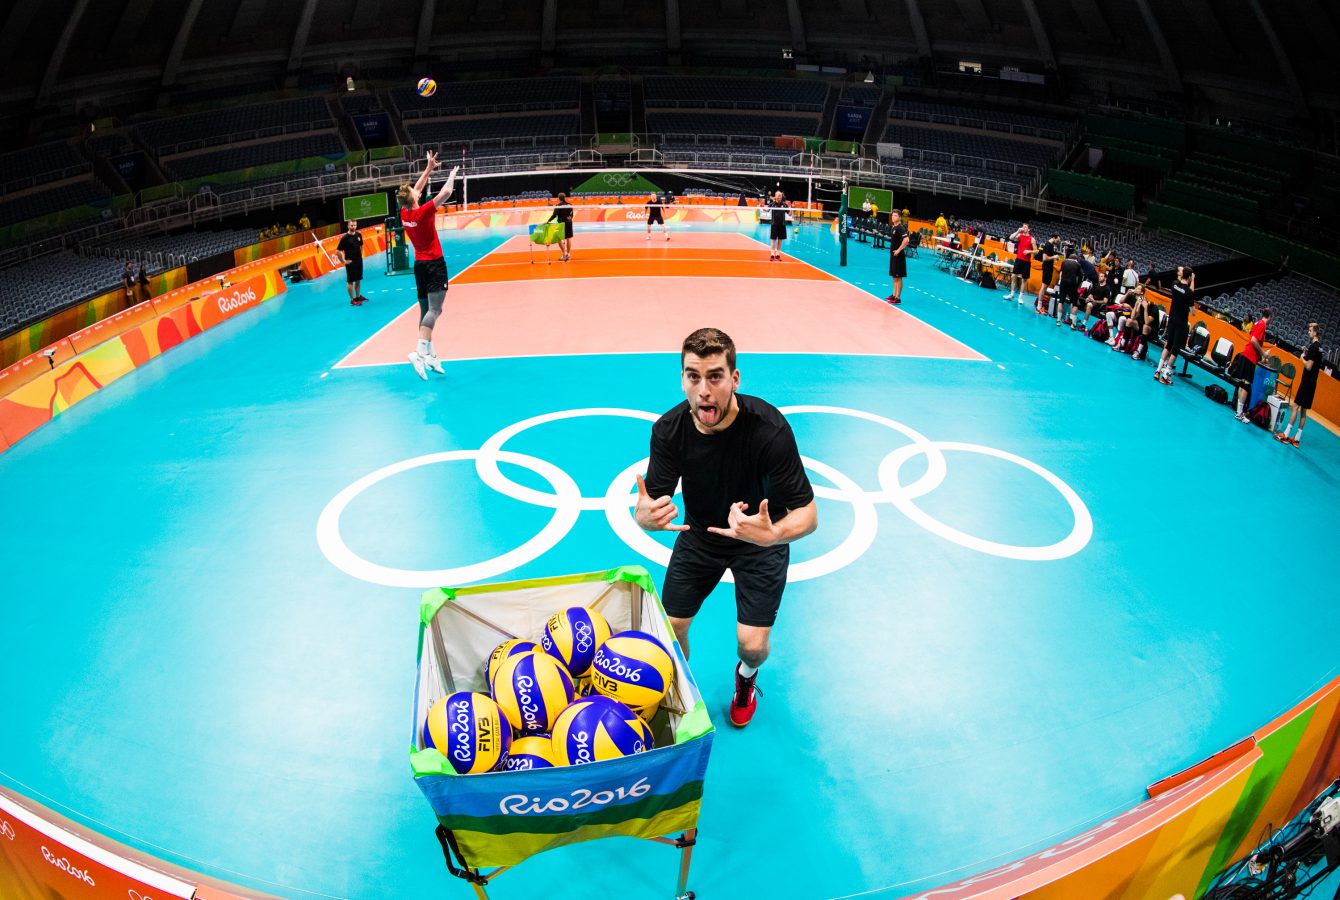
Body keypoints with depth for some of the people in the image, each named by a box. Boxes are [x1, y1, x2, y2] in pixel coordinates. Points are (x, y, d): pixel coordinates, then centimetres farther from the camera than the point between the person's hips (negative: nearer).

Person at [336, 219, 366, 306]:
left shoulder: (358, 235, 3)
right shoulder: (345, 238, -15)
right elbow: (338, 251, -16)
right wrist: (343, 261, -13)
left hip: (359, 261, 6)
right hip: (350, 262, -6)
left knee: (358, 280, 16)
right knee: (350, 281, 1)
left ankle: (358, 296, 30)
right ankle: (352, 300, 6)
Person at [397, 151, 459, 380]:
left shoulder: (404, 213, 3)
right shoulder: (423, 212, -15)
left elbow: (416, 191, 19)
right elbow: (446, 192, -12)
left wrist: (429, 169, 22)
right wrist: (452, 175, 6)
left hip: (419, 264, 8)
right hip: (434, 264, -8)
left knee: (426, 309, 10)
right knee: (434, 309, -15)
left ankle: (429, 356, 13)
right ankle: (420, 351, -30)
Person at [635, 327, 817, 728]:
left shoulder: (769, 428, -33)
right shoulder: (669, 429, -22)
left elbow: (807, 513, -29)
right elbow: (652, 500, -19)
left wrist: (771, 534, -51)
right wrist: (646, 516, -45)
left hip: (760, 543, -2)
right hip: (700, 534, 3)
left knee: (752, 645, -7)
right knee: (669, 628, -1)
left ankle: (746, 677, 32)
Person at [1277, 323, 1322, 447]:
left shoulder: (1313, 346, -15)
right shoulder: (1318, 346, 12)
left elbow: (1308, 366, -19)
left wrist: (1303, 357, -4)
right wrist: (1307, 354, 8)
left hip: (1307, 382, -9)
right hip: (1312, 382, 9)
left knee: (1296, 406, -8)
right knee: (1303, 410, 10)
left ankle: (1285, 435, -10)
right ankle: (1296, 438, 13)